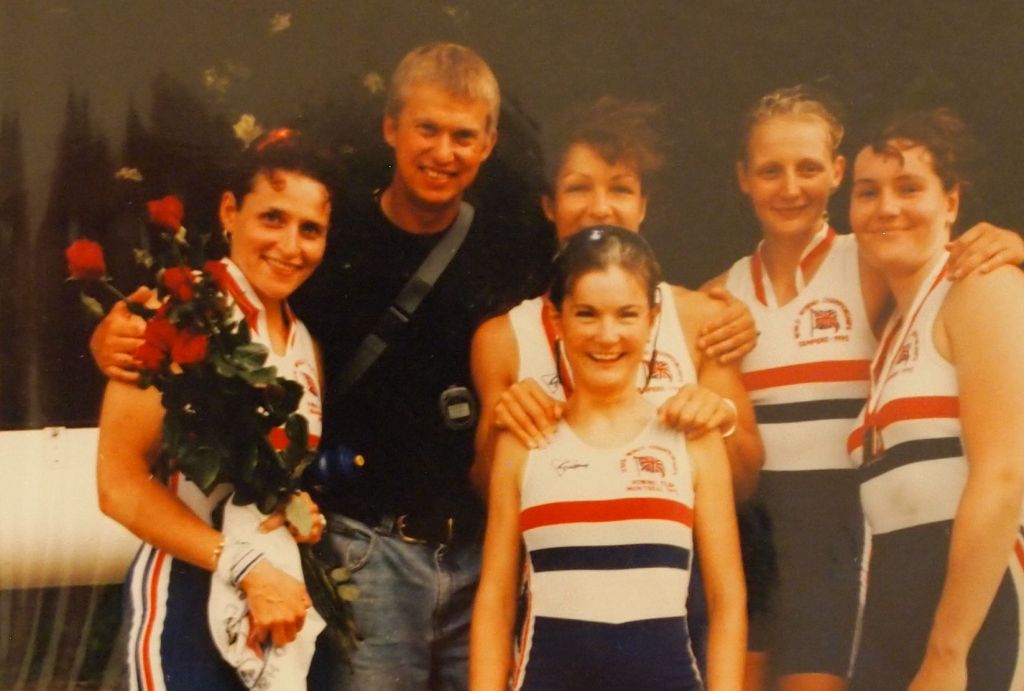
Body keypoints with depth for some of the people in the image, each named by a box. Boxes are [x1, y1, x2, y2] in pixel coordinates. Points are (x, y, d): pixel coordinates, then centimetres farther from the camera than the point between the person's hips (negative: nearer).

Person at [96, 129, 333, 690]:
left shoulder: (303, 342, 9)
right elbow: (120, 482, -17)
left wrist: (311, 515, -1)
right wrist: (247, 568, -23)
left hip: (285, 600, 7)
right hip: (188, 599, -7)